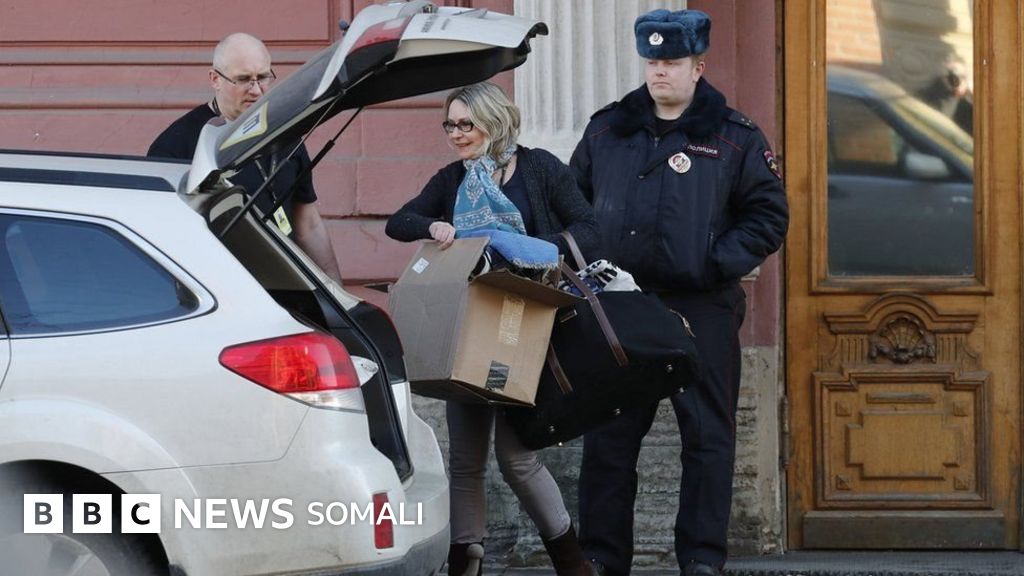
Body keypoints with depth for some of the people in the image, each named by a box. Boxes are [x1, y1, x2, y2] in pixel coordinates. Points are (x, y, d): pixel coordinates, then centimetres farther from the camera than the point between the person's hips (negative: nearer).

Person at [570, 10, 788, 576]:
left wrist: (718, 264, -10)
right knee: (608, 437, 4)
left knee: (708, 435, 1)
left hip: (702, 310, -2)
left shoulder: (734, 138, 2)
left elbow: (768, 215, 2)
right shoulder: (606, 131, 11)